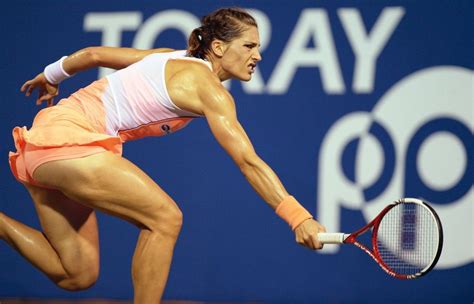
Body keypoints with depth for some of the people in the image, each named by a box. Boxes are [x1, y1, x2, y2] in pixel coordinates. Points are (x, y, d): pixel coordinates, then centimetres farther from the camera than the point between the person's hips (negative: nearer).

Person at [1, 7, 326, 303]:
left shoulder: (173, 59, 14)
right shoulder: (207, 87, -12)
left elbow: (93, 54, 22)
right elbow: (248, 161, -22)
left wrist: (51, 76, 40)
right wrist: (298, 217, -28)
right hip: (69, 140, -9)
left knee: (78, 275, 10)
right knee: (164, 218, -16)